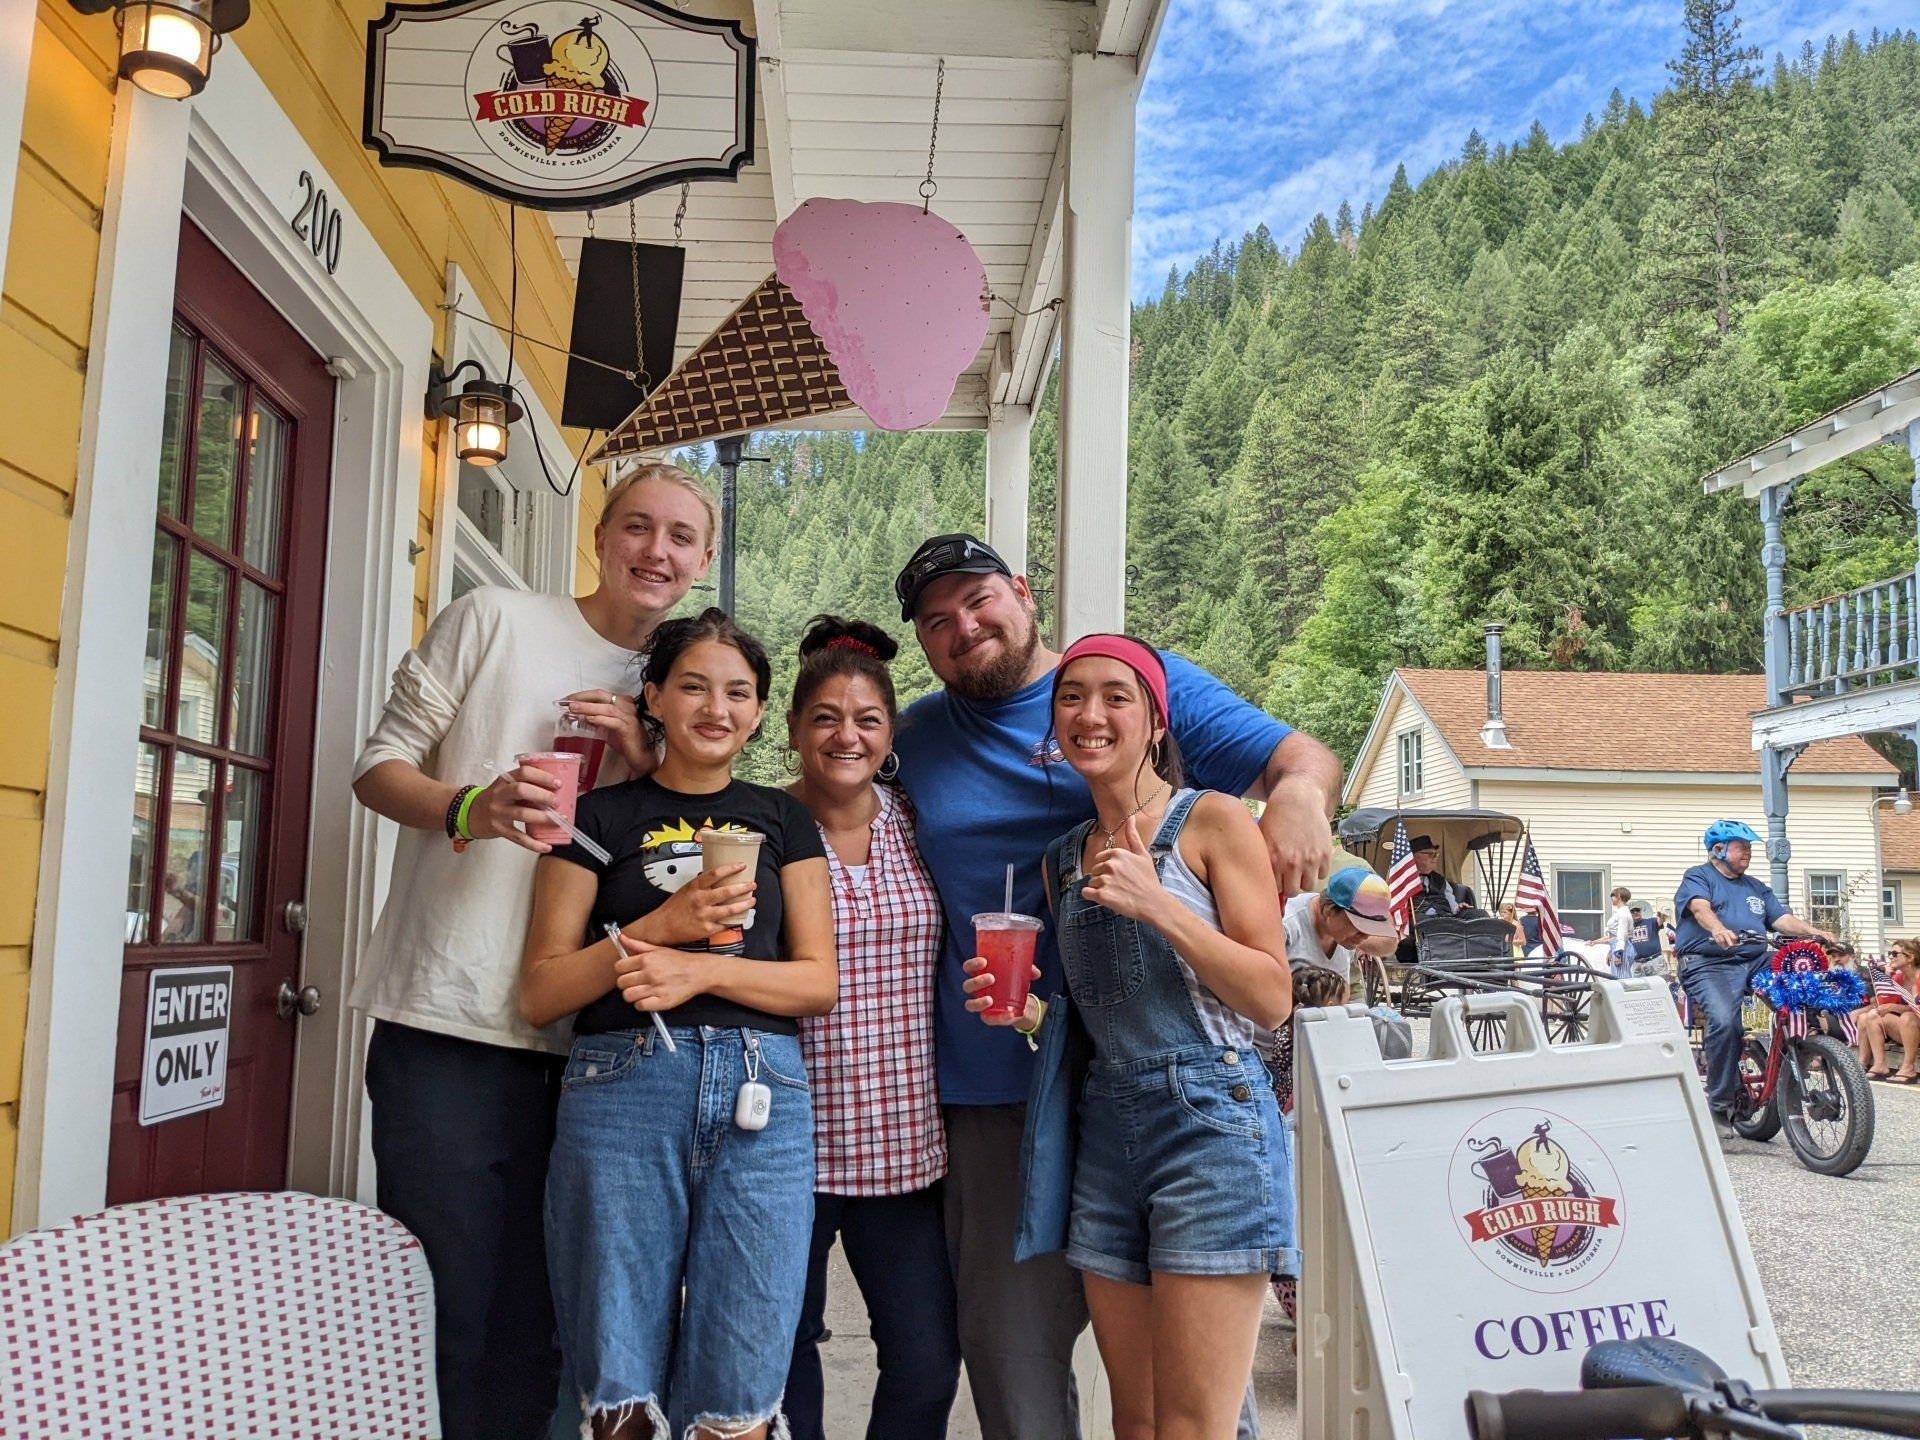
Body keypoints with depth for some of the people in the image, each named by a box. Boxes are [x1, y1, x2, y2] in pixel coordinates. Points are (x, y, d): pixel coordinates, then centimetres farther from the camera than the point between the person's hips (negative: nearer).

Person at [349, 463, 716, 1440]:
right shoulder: (491, 621, 3)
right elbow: (379, 764, 2)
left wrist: (646, 760, -5)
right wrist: (467, 808, -18)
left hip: (583, 1042, 4)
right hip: (448, 1026, -4)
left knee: (536, 1320, 10)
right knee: (441, 1306, -1)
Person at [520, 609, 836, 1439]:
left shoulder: (782, 821, 15)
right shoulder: (600, 818, 9)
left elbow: (818, 981, 8)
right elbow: (539, 995, 4)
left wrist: (705, 969, -9)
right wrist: (660, 925, -9)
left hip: (760, 1098, 1)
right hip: (622, 1088, -1)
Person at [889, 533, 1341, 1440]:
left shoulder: (1146, 681, 3)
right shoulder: (914, 739, 13)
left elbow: (1300, 755, -2)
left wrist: (1300, 791, -24)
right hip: (994, 1093, 3)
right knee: (1009, 1346, 9)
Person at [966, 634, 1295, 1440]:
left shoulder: (1213, 822, -3)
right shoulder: (1062, 860, 14)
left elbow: (1271, 1001, -8)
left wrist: (1158, 905, -17)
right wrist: (1027, 1011, 3)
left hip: (1211, 1122, -6)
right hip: (1105, 1129, 6)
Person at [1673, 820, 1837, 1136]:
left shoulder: (1757, 888, 27)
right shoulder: (1698, 878, 8)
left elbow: (1783, 919, 13)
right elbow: (1700, 908, -14)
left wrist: (1813, 932, -7)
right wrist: (1719, 930, -35)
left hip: (1756, 962, 6)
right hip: (1709, 965, -6)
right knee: (1724, 1021, -31)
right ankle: (1721, 1104, -16)